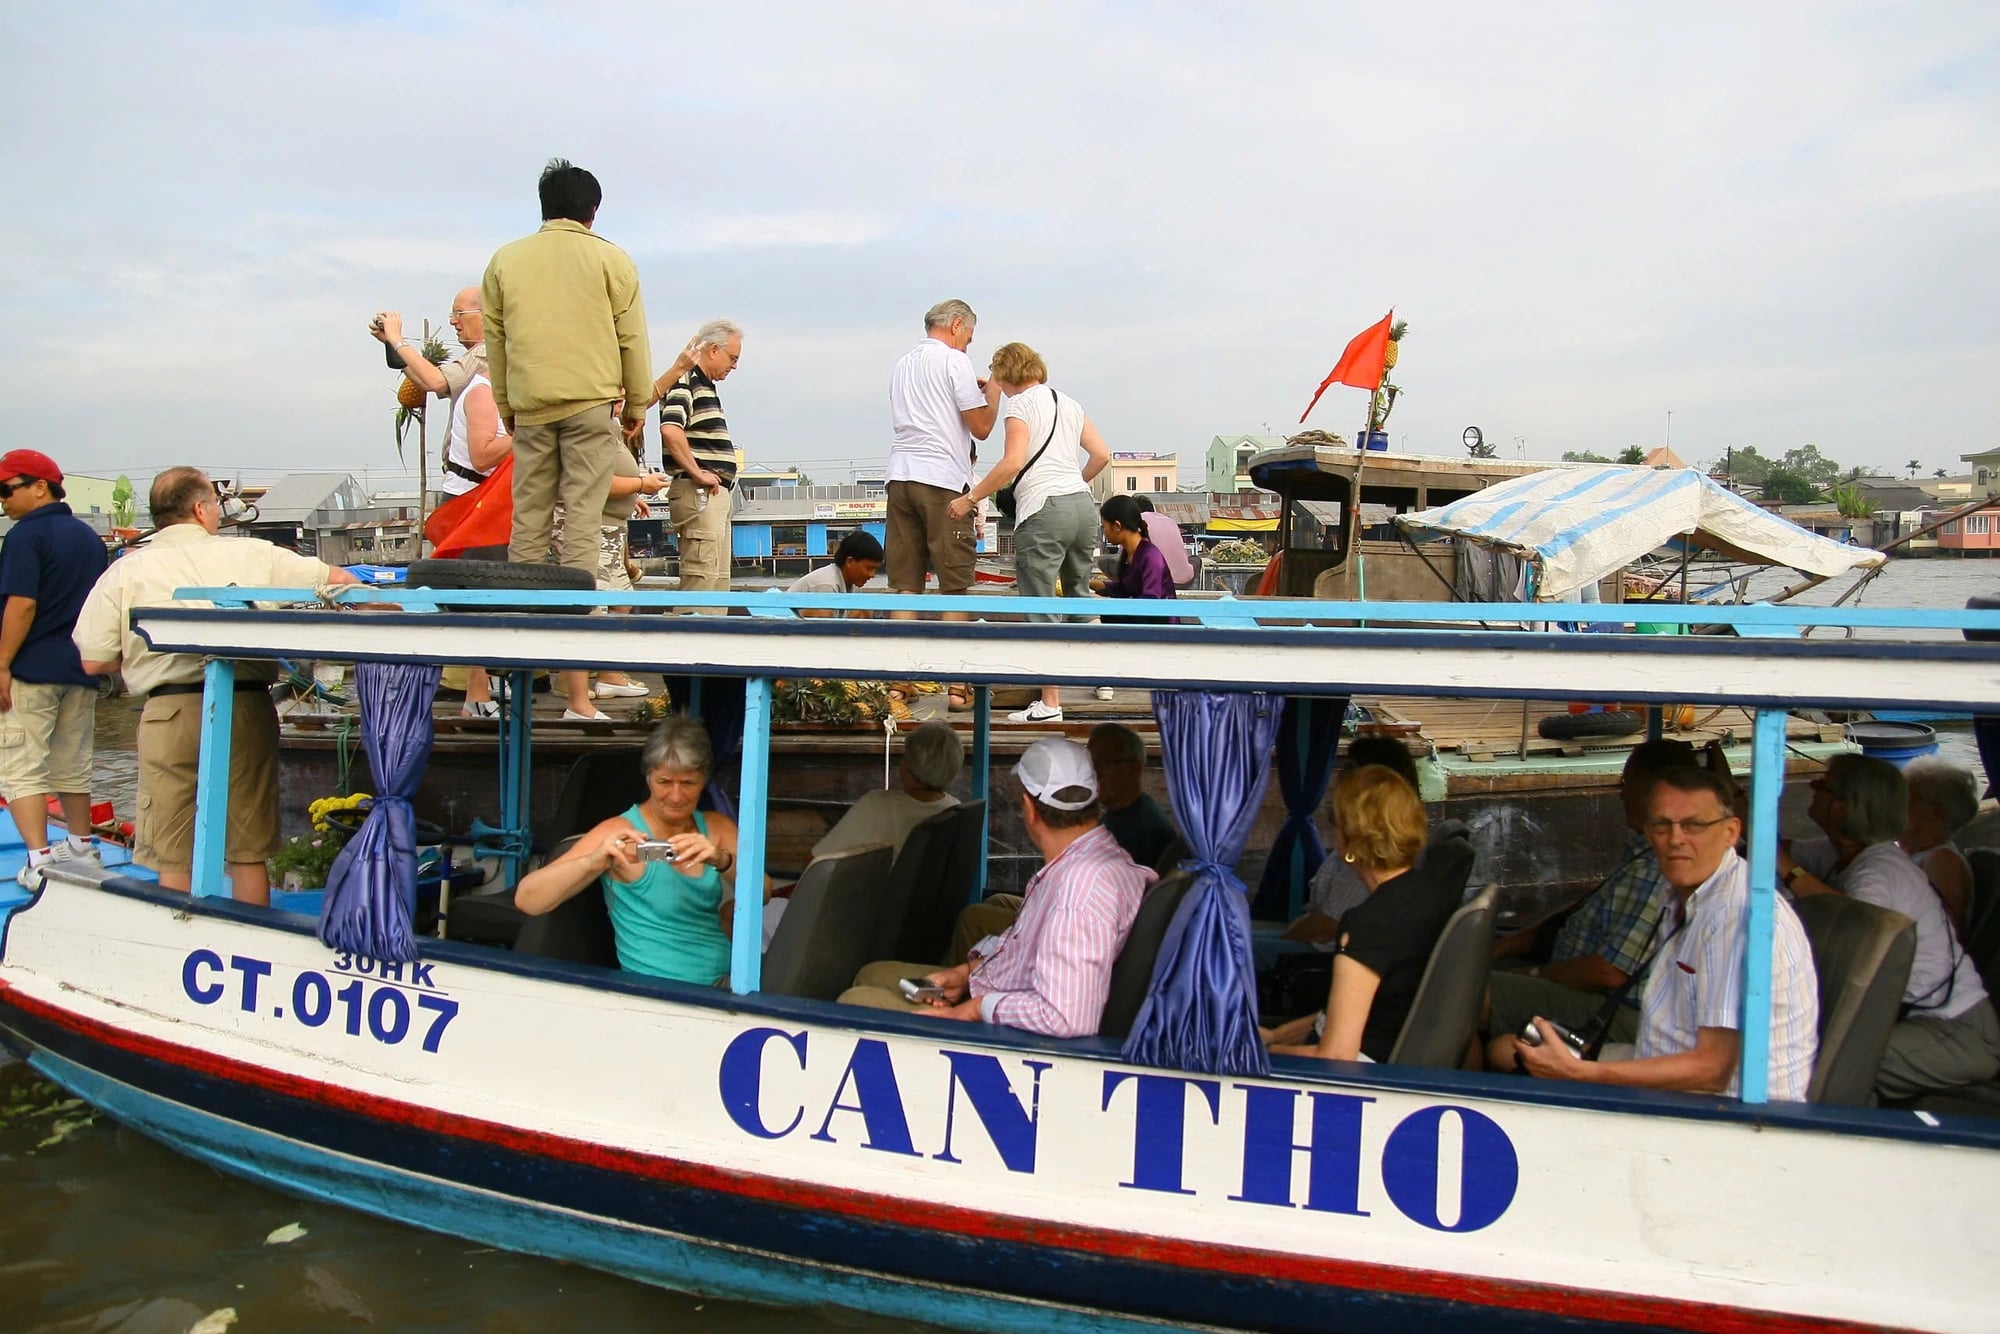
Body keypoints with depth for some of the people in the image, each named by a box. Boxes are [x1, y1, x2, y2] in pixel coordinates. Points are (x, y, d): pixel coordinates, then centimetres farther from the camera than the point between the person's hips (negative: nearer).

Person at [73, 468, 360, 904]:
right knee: (249, 851, 10)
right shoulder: (253, 555, 6)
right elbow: (336, 579, 8)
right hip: (246, 708, 0)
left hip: (169, 710, 0)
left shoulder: (127, 570, 6)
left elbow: (94, 661, 4)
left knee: (173, 857, 8)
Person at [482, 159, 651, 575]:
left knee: (528, 516, 6)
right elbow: (632, 337, 3)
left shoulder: (505, 259, 12)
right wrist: (638, 403, 12)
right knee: (583, 513, -4)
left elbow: (494, 338, 15)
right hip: (591, 400, -3)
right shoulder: (610, 259, 3)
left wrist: (504, 405, 21)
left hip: (529, 404, 3)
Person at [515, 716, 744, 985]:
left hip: (727, 983, 4)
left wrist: (722, 860, -25)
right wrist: (593, 862, -31)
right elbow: (526, 901, -14)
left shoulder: (717, 828, 10)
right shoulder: (619, 832, -5)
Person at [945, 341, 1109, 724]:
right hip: (1083, 506, 7)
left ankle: (1050, 702, -2)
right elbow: (1101, 455, 16)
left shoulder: (1019, 404, -3)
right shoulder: (1069, 403, 18)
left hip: (1043, 510, -7)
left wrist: (970, 498, -12)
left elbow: (1013, 463, -17)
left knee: (1041, 608, -2)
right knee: (1079, 595, 23)